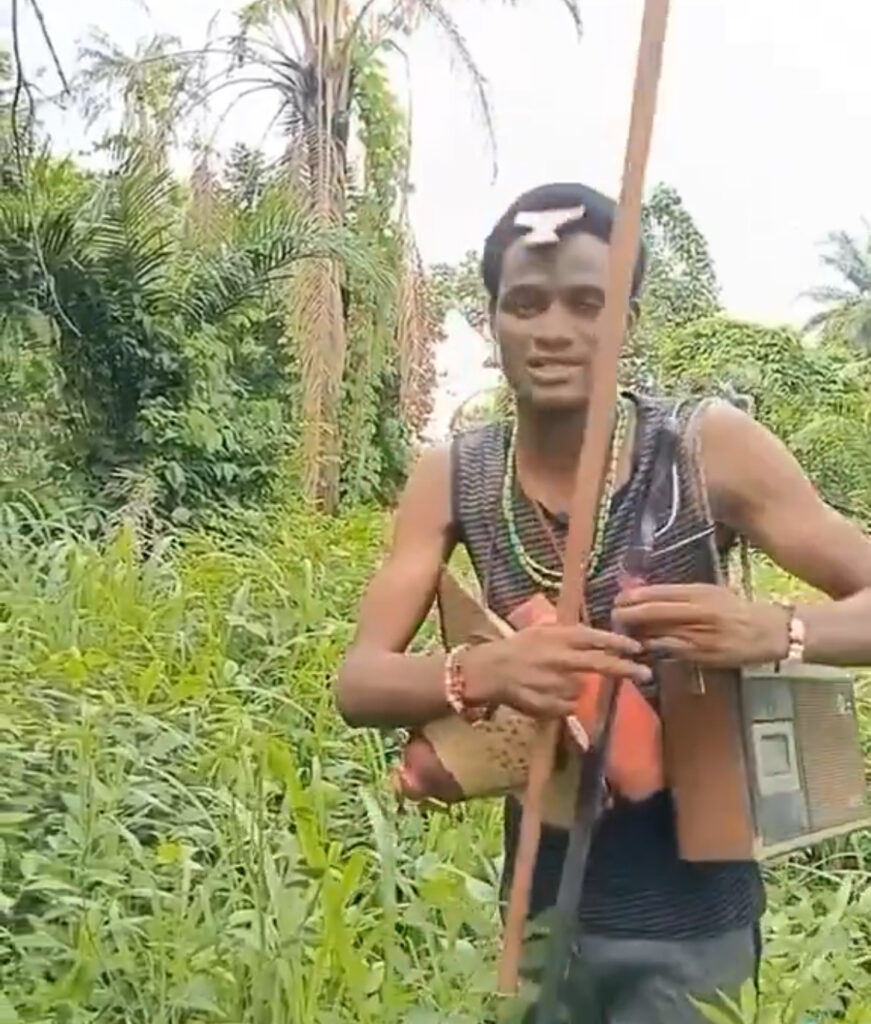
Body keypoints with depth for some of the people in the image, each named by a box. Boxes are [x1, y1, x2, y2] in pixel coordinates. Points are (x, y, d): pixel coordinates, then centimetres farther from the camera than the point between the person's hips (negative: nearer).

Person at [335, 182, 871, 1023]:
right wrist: (482, 672, -33)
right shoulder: (450, 478, -9)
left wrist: (775, 630, -33)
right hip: (540, 904, 3)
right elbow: (358, 684, -12)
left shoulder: (711, 446, -16)